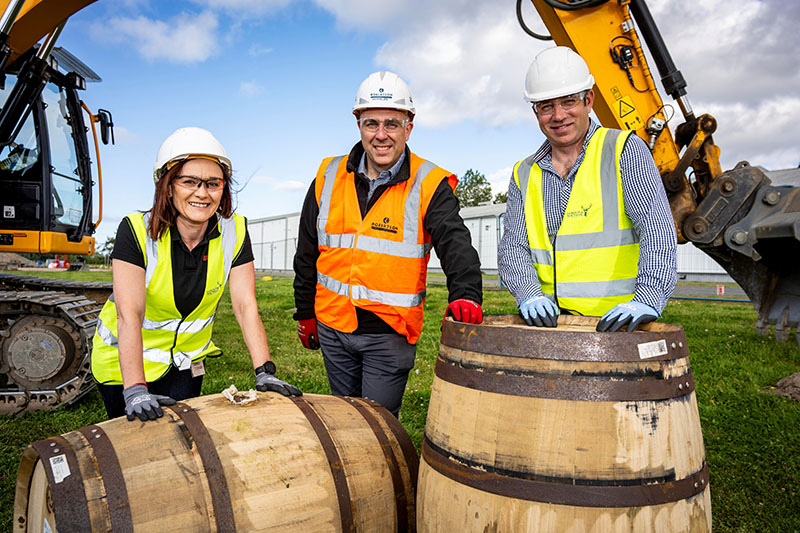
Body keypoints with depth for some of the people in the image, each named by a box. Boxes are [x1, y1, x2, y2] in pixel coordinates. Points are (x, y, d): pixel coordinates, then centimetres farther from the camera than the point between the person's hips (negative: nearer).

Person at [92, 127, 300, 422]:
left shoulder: (235, 232, -14)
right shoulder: (137, 231, -23)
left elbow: (246, 306, -16)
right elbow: (129, 314, -30)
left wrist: (265, 373, -25)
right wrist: (135, 390, -38)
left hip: (186, 363, 2)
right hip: (124, 361, -2)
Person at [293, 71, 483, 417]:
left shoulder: (429, 185, -8)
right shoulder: (329, 177, 2)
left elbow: (454, 243, -22)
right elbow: (307, 252, 10)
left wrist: (465, 292, -42)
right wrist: (305, 313, 15)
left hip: (390, 335, -3)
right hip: (333, 327, 4)